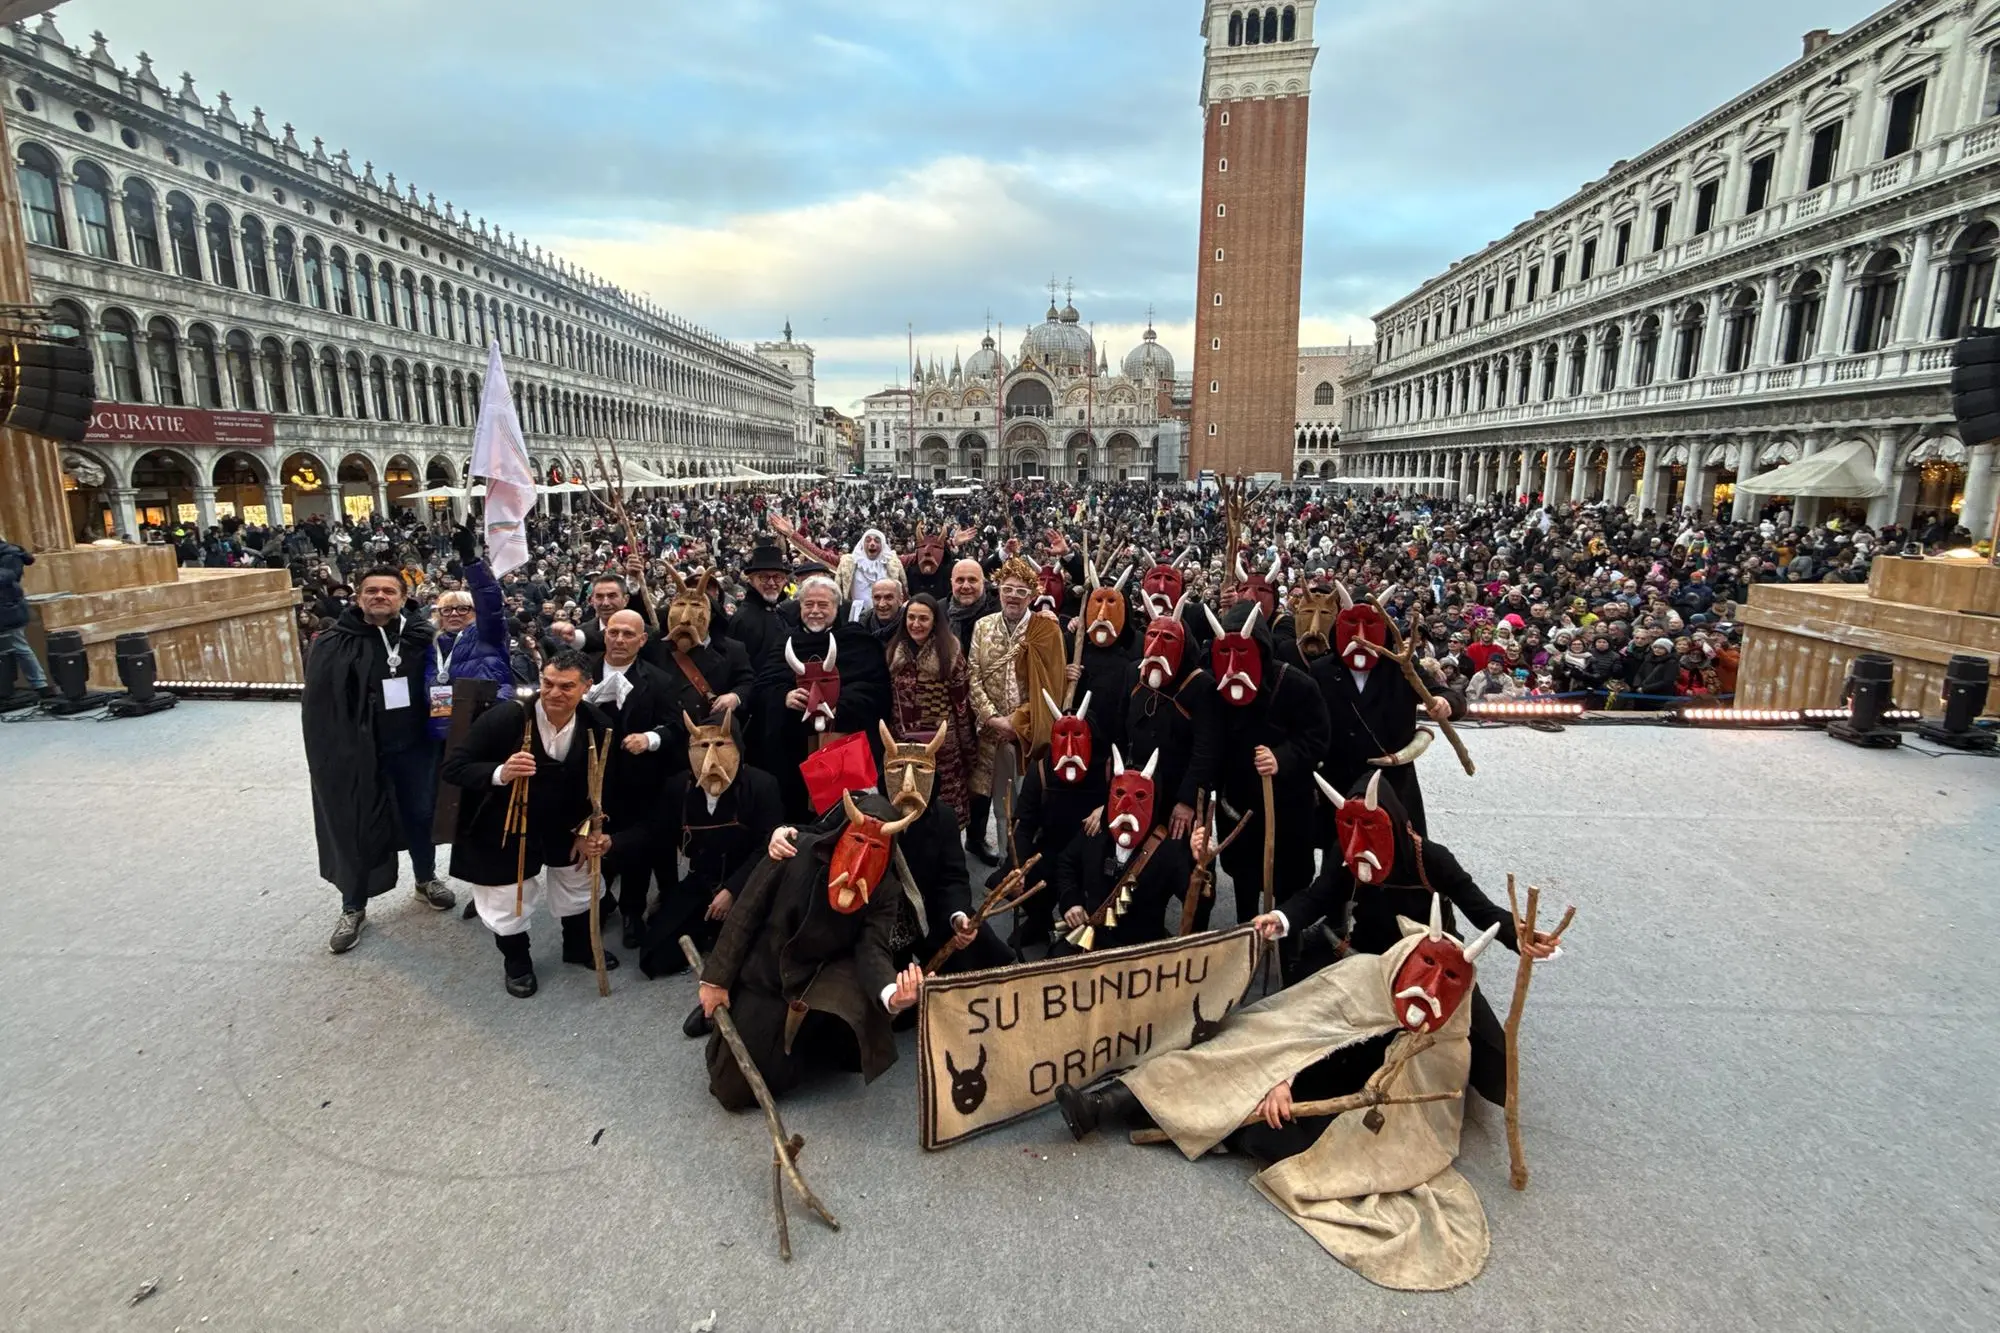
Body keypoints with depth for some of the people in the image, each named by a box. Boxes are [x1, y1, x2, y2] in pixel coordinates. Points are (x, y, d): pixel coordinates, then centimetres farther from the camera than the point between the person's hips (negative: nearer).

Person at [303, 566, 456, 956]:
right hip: (358, 754, -1)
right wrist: (330, 755, -14)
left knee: (420, 816, 18)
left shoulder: (421, 637, -4)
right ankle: (353, 908, 29)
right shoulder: (335, 644, -9)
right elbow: (319, 707, -9)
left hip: (413, 749, 2)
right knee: (357, 829, 10)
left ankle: (426, 880, 43)